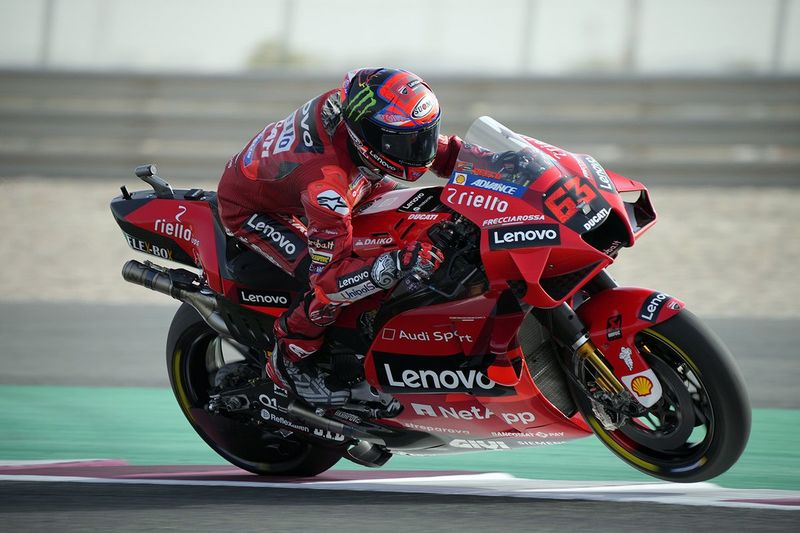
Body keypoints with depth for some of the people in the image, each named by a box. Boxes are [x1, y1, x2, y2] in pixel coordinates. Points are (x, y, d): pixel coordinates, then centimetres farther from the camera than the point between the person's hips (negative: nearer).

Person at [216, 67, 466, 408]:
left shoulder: (352, 101, -25)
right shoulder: (327, 185, -44)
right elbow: (329, 278, -39)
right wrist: (395, 266, -51)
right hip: (250, 210, -8)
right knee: (330, 294, -26)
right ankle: (288, 361, 1)